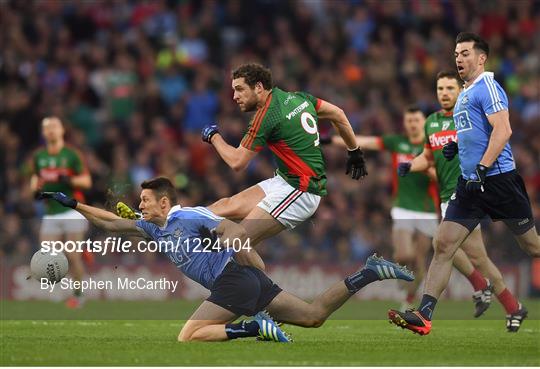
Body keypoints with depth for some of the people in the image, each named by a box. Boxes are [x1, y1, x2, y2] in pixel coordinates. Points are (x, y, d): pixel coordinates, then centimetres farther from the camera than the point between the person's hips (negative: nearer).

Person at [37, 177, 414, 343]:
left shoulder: (190, 217, -8)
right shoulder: (154, 228, 18)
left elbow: (238, 231, -15)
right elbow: (112, 223, 25)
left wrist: (217, 247, -31)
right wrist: (74, 204, 21)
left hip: (233, 278, -9)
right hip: (249, 281, 9)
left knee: (187, 338, -13)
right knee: (314, 315, 4)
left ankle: (256, 328, -19)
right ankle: (368, 273, -1)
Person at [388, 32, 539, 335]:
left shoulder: (488, 86, -9)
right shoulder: (464, 94, 19)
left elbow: (503, 130, -20)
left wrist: (482, 168, -27)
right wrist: (456, 146, 14)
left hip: (498, 178, -9)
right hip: (471, 183, 9)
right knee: (443, 244, -4)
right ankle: (424, 314, -10)